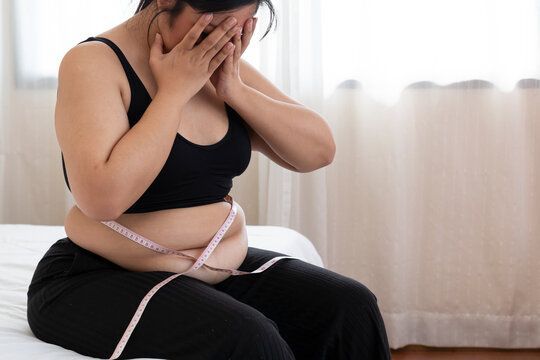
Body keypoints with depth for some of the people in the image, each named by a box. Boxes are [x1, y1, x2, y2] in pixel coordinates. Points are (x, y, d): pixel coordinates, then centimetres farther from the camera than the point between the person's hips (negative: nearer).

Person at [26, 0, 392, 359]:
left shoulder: (219, 61, 4)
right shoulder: (94, 62, -15)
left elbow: (319, 151, 0)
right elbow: (103, 198, -29)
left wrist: (235, 90, -13)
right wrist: (175, 89, -23)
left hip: (222, 270, 7)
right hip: (104, 283, -6)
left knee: (351, 309, -12)